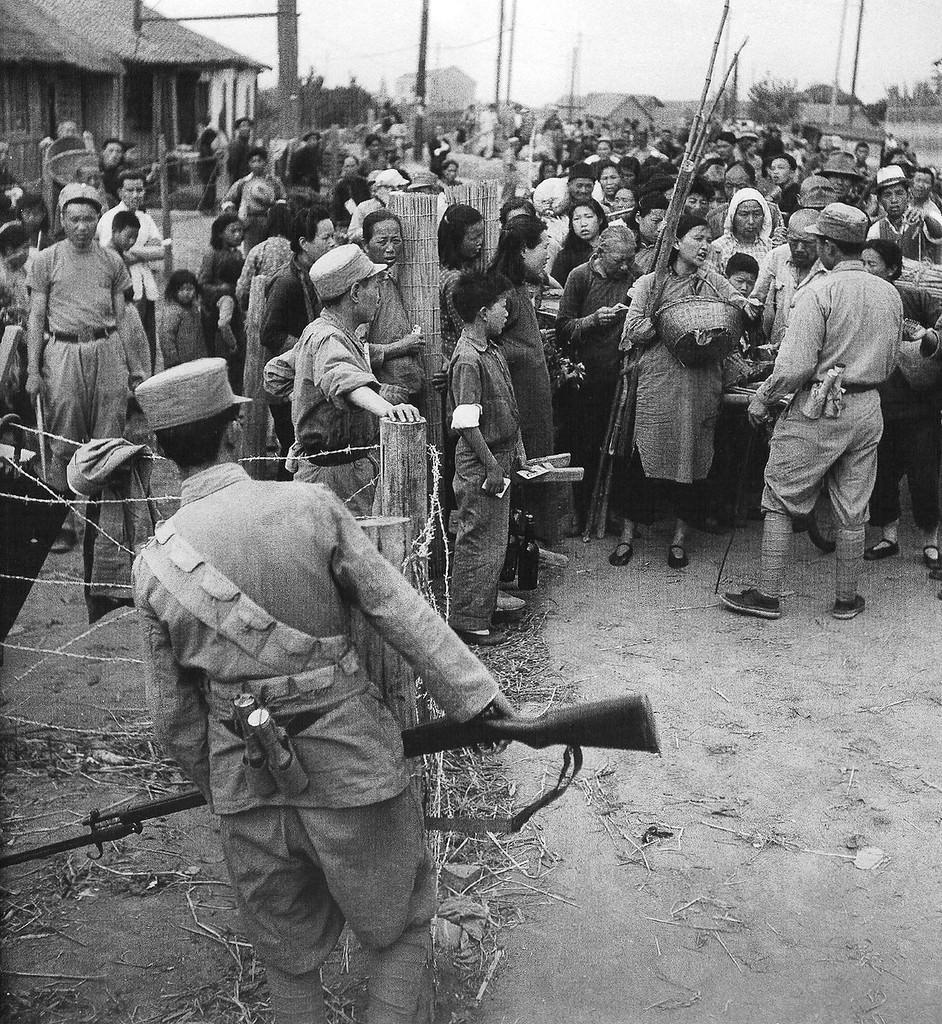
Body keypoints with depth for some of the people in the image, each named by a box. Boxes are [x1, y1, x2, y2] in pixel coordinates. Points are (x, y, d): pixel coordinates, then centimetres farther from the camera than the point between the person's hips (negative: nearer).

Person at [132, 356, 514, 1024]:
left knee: (291, 964, 23)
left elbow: (172, 714, 5)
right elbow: (404, 616, -9)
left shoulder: (155, 564, -3)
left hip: (245, 797, 3)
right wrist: (478, 697, -1)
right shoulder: (310, 508, -12)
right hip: (353, 774, -3)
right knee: (401, 934, 19)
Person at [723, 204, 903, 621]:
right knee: (852, 509, 13)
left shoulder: (821, 292, -14)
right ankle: (846, 598, 22)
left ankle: (768, 595, 7)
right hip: (867, 411, 6)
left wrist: (762, 399, -5)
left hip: (818, 410, -6)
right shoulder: (890, 294, 6)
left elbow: (796, 365, -18)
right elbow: (890, 363, 14)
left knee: (780, 501, 5)